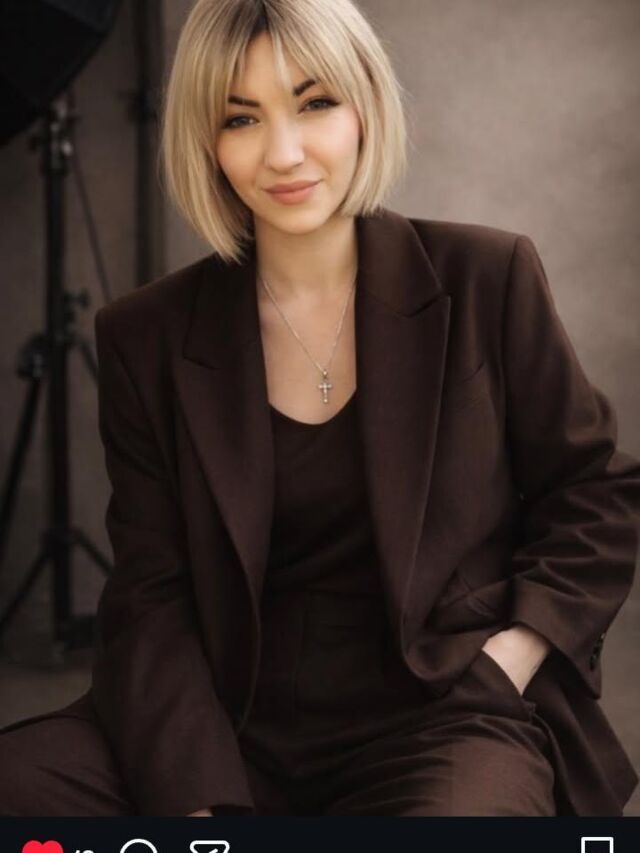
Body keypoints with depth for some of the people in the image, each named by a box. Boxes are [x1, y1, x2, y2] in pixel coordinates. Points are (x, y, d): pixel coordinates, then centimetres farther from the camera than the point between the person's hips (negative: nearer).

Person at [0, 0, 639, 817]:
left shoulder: (487, 278, 0)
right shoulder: (150, 338, 3)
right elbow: (152, 598, 0)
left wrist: (509, 663, -7)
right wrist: (197, 801, -14)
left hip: (448, 720, -2)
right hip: (233, 728, 3)